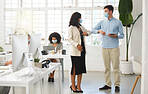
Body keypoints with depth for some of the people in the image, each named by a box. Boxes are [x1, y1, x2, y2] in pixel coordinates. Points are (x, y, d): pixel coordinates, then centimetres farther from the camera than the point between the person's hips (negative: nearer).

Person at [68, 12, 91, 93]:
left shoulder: (81, 27, 14)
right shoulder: (71, 28, -5)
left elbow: (89, 32, 25)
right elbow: (69, 39, -10)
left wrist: (87, 33, 1)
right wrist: (77, 45, -22)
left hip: (82, 50, 7)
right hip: (75, 51, -7)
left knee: (81, 68, 7)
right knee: (75, 68, -1)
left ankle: (78, 86, 15)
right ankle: (73, 86, 10)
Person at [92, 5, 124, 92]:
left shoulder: (118, 22, 3)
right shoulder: (102, 22, 12)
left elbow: (122, 35, 4)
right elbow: (93, 30, 13)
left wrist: (115, 36, -15)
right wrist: (99, 31, -7)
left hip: (114, 48, -3)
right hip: (105, 48, 3)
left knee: (116, 68, -3)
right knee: (107, 68, 7)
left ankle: (117, 85, 3)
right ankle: (108, 84, 15)